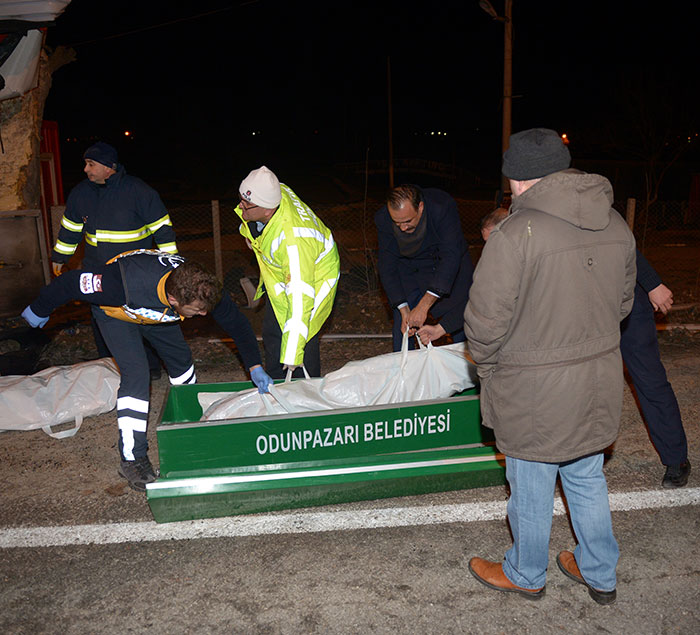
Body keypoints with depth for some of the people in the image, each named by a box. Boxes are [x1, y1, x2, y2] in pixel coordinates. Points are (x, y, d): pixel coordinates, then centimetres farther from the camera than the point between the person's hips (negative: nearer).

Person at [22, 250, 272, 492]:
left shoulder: (201, 288, -34)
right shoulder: (127, 286, -47)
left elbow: (236, 322, -18)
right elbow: (72, 282, -32)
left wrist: (254, 366, -23)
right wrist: (39, 310, -15)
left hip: (156, 309, 5)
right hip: (115, 312, -5)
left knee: (181, 358, 12)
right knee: (136, 373, -19)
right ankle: (132, 459, -9)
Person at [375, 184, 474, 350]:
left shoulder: (443, 206, -34)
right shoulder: (383, 219, -25)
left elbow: (451, 257, -38)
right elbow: (387, 266, -17)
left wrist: (424, 306, -43)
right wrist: (403, 309, -26)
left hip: (450, 268, -1)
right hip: (410, 271, 2)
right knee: (402, 331, -1)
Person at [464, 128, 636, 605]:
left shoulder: (517, 233, -22)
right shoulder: (617, 226, 1)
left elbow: (486, 320, -20)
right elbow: (623, 302, 11)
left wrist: (487, 366, -1)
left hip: (535, 391, -6)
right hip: (599, 383, 7)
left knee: (531, 489, 14)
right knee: (587, 479, 24)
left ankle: (526, 575, 36)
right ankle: (601, 574, 41)